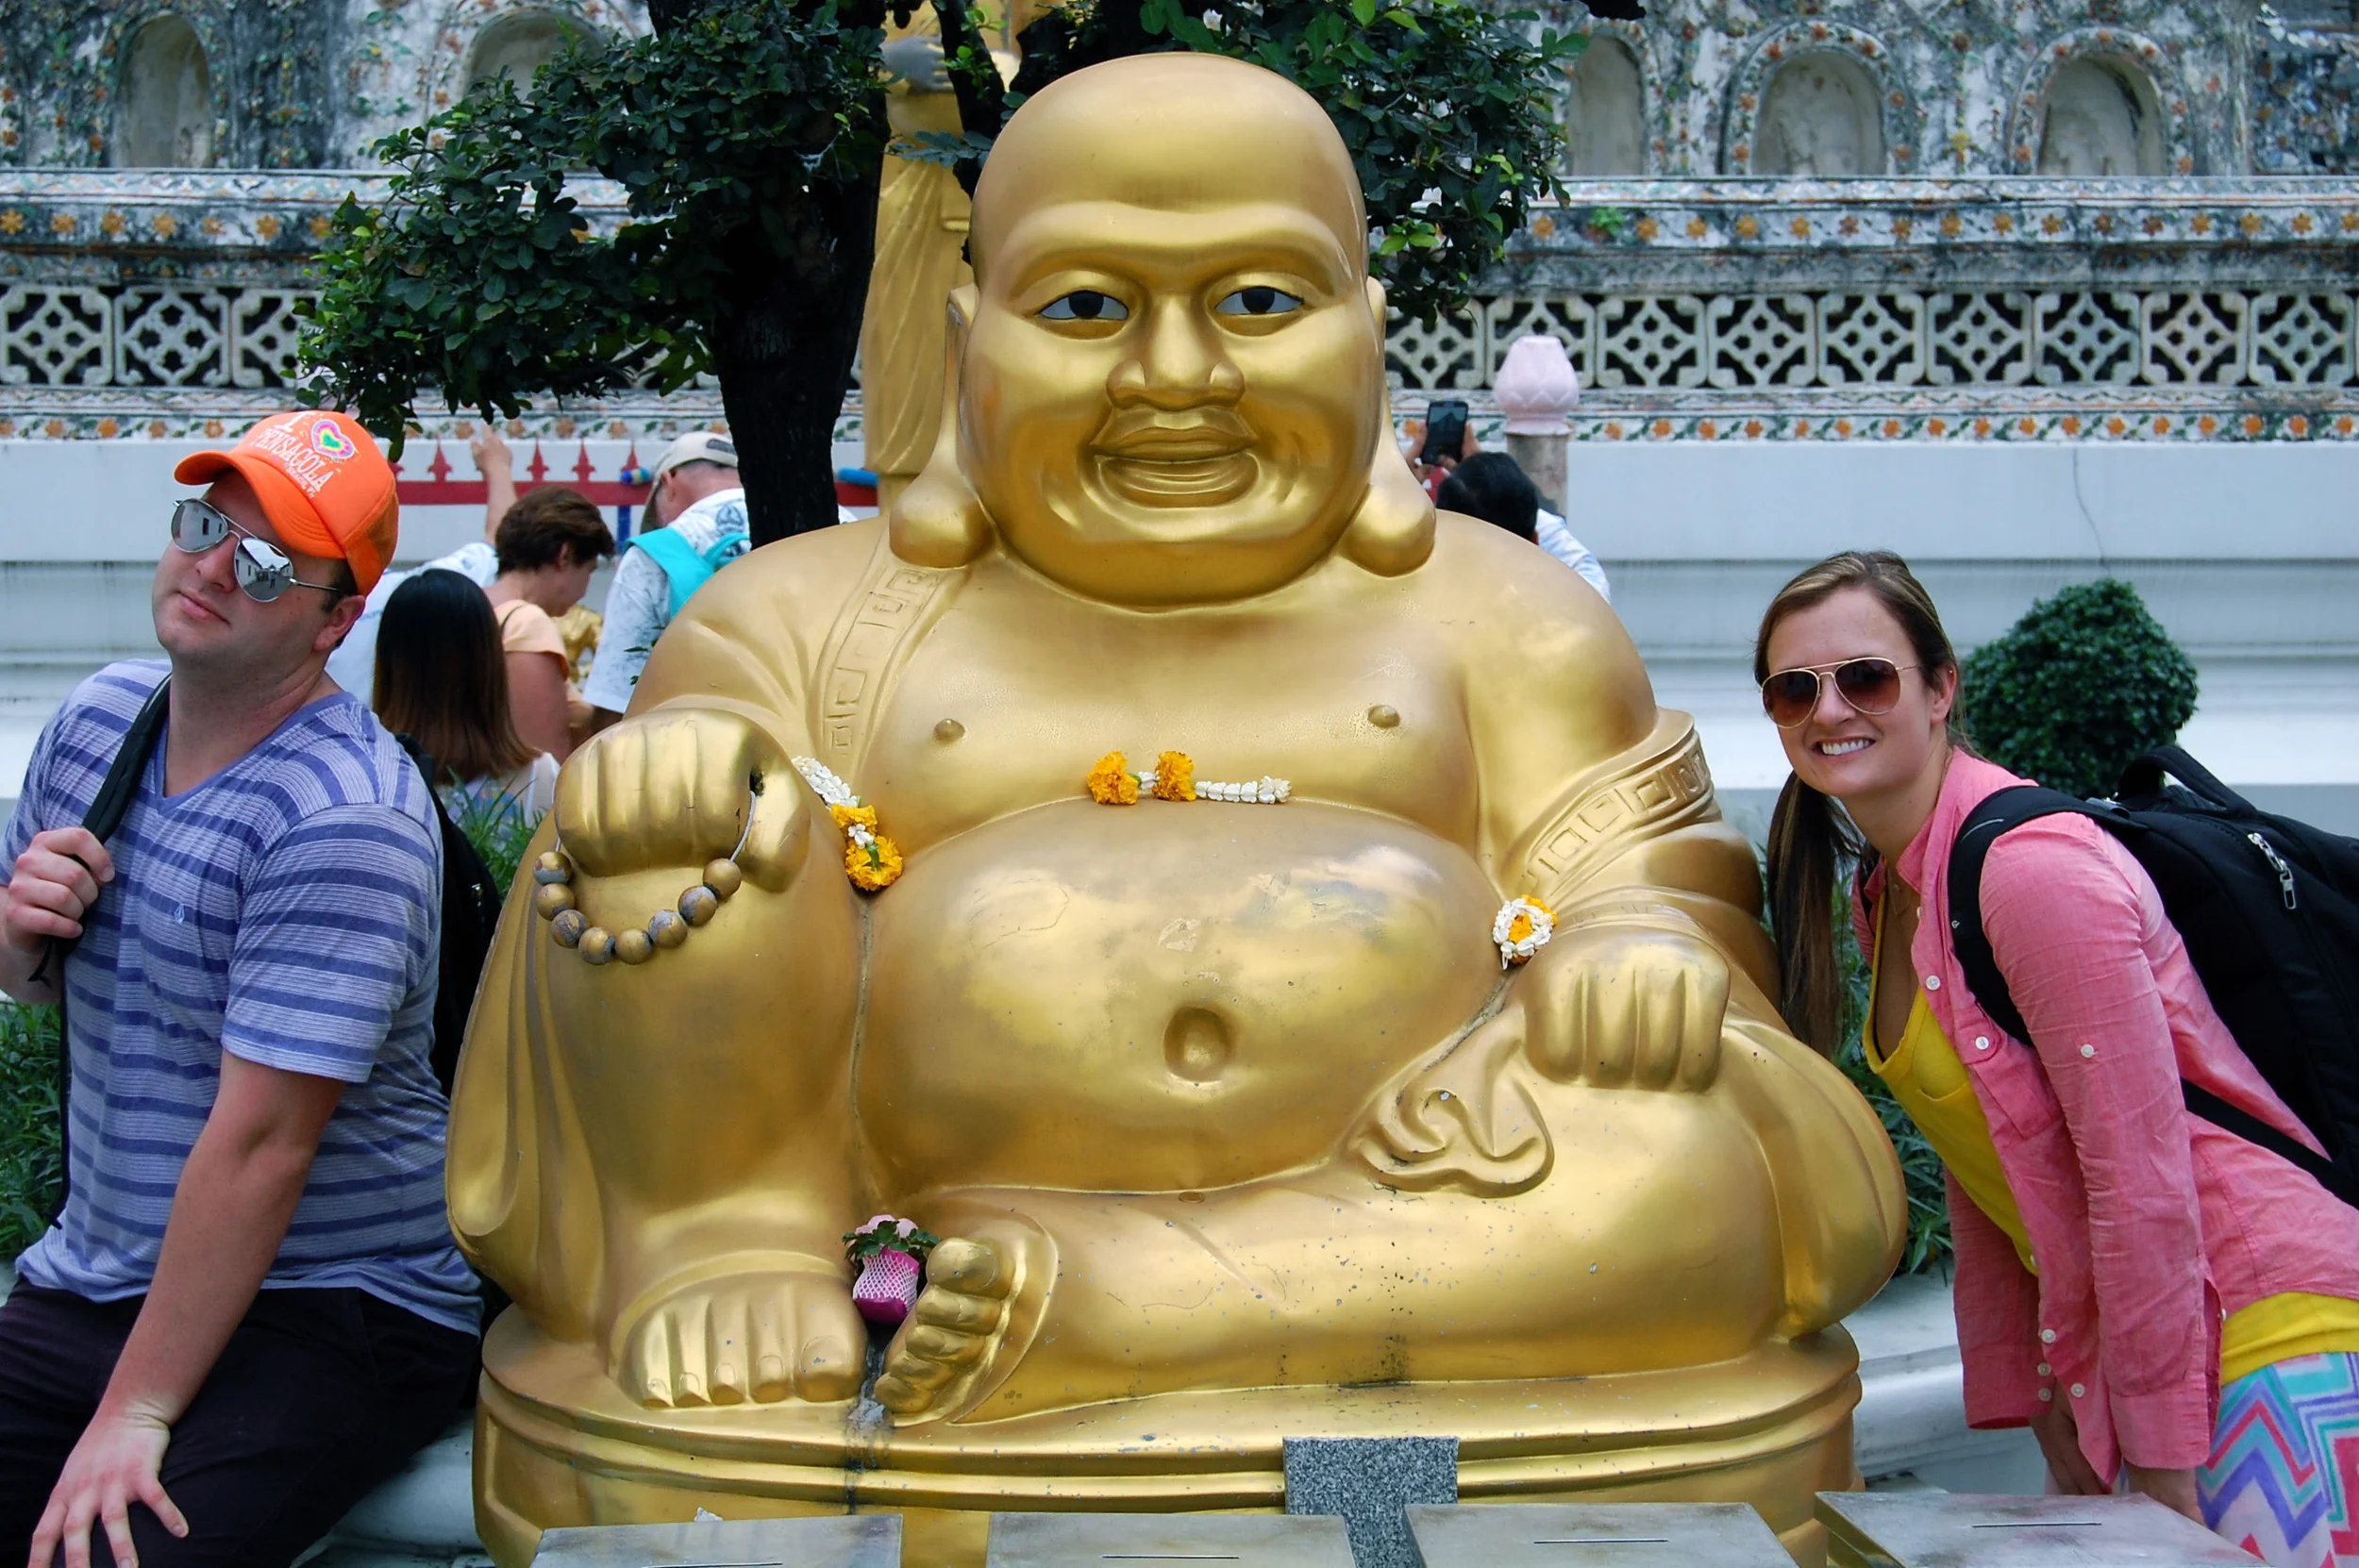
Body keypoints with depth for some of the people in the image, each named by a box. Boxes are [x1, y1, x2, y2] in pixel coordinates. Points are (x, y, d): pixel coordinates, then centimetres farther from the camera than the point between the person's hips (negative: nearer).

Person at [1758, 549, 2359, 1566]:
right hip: (2132, 1331, 9)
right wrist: (2031, 1400, 9)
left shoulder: (2032, 867, -18)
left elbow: (2143, 1179, -20)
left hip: (2273, 1329, -9)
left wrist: (2163, 1461, -17)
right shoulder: (1883, 893, 9)